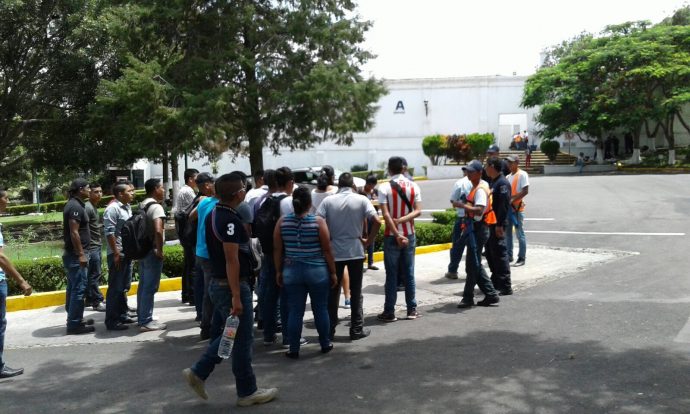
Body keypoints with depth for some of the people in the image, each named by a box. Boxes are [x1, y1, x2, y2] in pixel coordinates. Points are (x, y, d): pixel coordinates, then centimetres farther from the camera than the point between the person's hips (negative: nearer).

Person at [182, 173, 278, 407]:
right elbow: (231, 260, -24)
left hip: (217, 283, 9)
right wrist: (236, 296, -24)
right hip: (231, 286, -9)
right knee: (242, 339, 2)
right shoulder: (230, 220, -21)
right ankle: (247, 392, 12)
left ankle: (198, 373, 21)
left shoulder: (212, 216, 9)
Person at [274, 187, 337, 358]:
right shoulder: (318, 222, -9)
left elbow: (277, 250, 2)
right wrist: (333, 272, 3)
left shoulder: (282, 222, -3)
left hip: (292, 271, 2)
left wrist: (279, 271, 12)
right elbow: (327, 250, -6)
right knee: (321, 309, 12)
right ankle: (325, 344, 24)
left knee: (295, 311, 7)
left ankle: (293, 349, 12)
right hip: (317, 271, -2)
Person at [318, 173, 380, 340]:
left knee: (332, 292, 12)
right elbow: (377, 221, -13)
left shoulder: (328, 201, -2)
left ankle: (329, 329, 18)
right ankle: (357, 329, 13)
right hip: (356, 251, -1)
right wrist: (368, 241, -1)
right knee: (356, 292, 9)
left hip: (334, 252, 1)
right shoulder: (361, 200, -3)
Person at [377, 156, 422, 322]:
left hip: (391, 236, -3)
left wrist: (397, 235, -15)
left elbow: (386, 215, -17)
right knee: (409, 273, 11)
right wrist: (401, 220, -14)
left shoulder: (384, 188, -10)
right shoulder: (414, 186, 1)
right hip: (409, 235, 3)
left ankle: (389, 312, 7)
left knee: (392, 275, 3)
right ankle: (412, 309, 16)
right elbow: (418, 211, -7)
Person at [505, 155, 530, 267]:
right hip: (507, 207, 8)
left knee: (520, 234, -3)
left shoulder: (522, 174, -8)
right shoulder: (508, 176, 16)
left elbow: (525, 191, -16)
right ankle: (509, 256, 21)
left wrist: (513, 199, -22)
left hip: (517, 208, -8)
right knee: (507, 233, 12)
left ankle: (522, 258, 2)